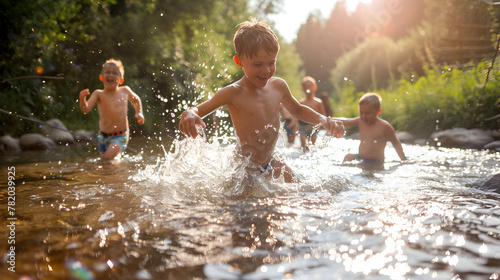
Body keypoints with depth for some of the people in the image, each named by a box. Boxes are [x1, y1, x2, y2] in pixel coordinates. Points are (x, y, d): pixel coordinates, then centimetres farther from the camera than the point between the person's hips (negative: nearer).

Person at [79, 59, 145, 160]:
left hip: (120, 136, -2)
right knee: (104, 159, 13)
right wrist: (82, 99, -35)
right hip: (103, 136, 2)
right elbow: (85, 110, -16)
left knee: (108, 157, -22)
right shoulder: (98, 94, -4)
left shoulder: (125, 91, 0)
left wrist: (139, 113, 8)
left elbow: (136, 100, 22)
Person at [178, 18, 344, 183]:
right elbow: (198, 110, -15)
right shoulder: (234, 93, -17)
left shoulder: (278, 86, 1)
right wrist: (189, 115, -40)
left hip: (269, 164, 6)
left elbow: (297, 110, 20)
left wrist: (323, 120, 6)